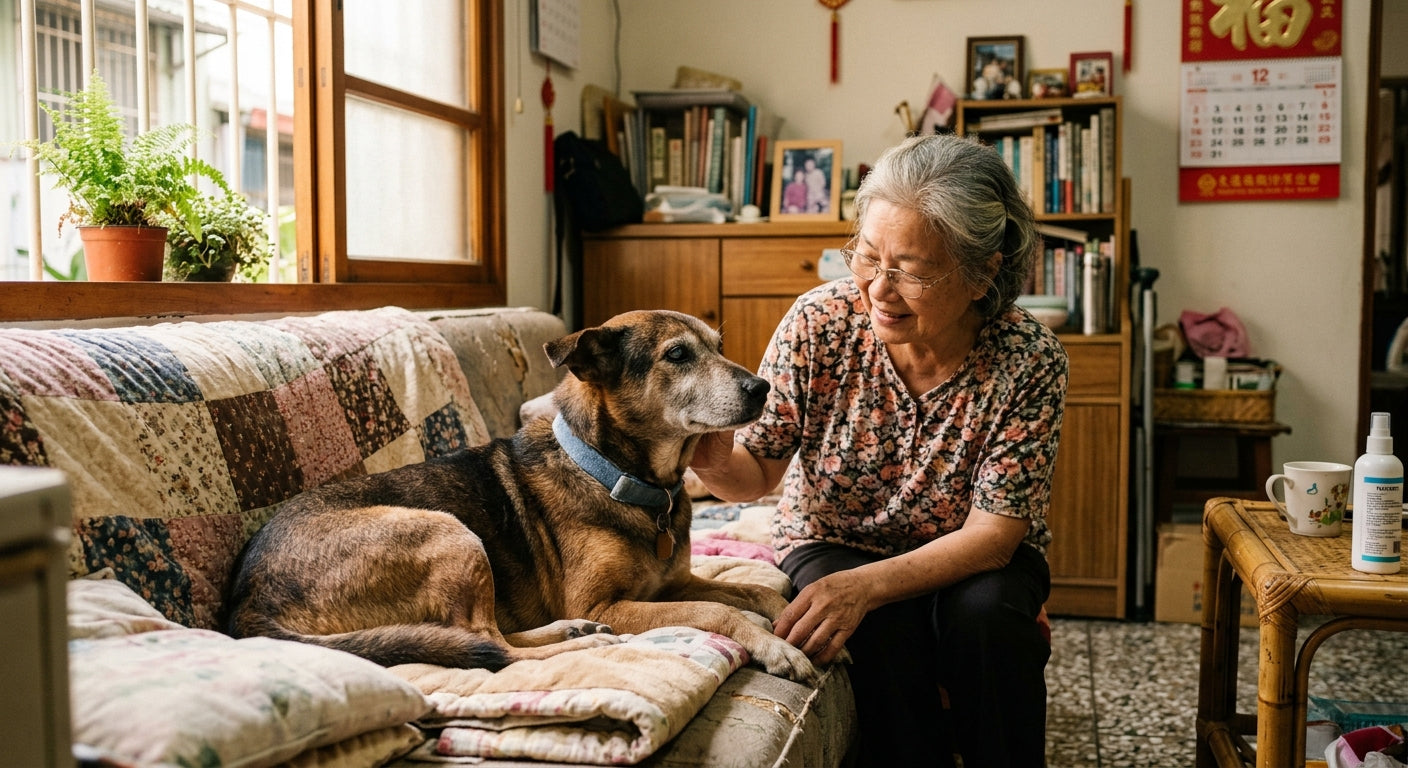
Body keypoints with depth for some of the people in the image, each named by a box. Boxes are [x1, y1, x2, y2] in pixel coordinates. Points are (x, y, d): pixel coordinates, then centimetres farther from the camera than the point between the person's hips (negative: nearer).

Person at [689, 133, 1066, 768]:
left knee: (987, 614, -31)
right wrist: (716, 462, -36)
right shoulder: (818, 323, -19)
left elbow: (992, 533, -21)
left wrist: (866, 585, -37)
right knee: (884, 631, -30)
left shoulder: (1029, 360, -22)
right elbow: (757, 474, -10)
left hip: (968, 560, 0)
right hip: (832, 541, 0)